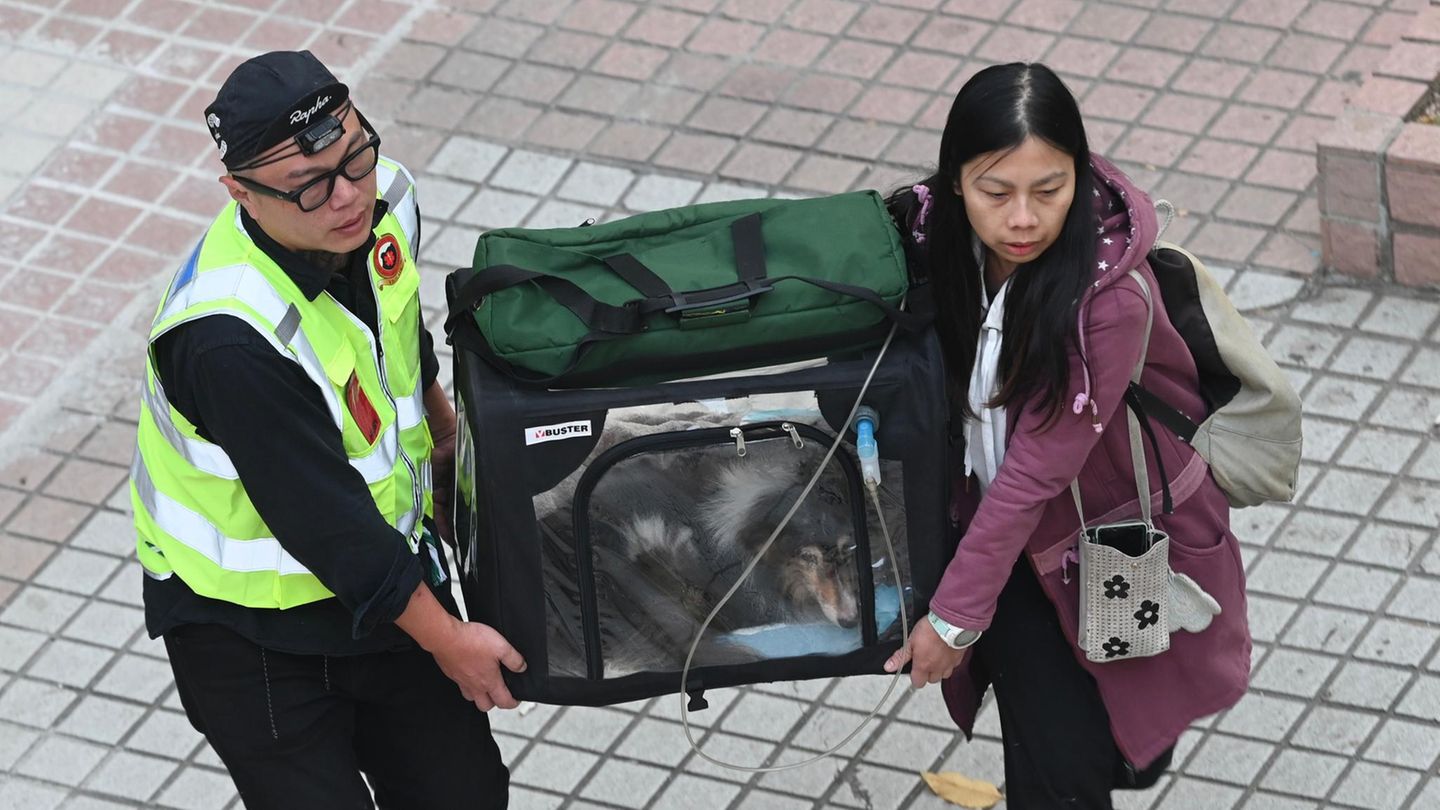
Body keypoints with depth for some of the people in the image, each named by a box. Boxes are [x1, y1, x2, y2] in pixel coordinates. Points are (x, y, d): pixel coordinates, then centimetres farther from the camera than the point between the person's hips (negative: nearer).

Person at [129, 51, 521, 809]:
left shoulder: (384, 201, -13)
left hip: (387, 560, 7)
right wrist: (444, 638, -18)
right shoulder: (231, 339, -37)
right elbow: (325, 520, -28)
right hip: (247, 626, -7)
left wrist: (442, 435, 25)